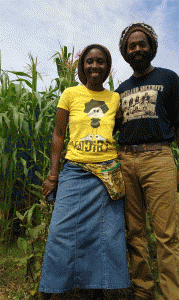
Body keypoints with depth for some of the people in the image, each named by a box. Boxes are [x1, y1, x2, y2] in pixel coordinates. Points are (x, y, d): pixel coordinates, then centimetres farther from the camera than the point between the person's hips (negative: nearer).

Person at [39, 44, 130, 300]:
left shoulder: (115, 98, 11)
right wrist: (52, 175, -2)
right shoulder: (70, 94, 5)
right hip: (75, 171, -1)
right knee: (62, 230, -1)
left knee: (108, 234, 6)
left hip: (108, 173, 2)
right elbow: (58, 134, 3)